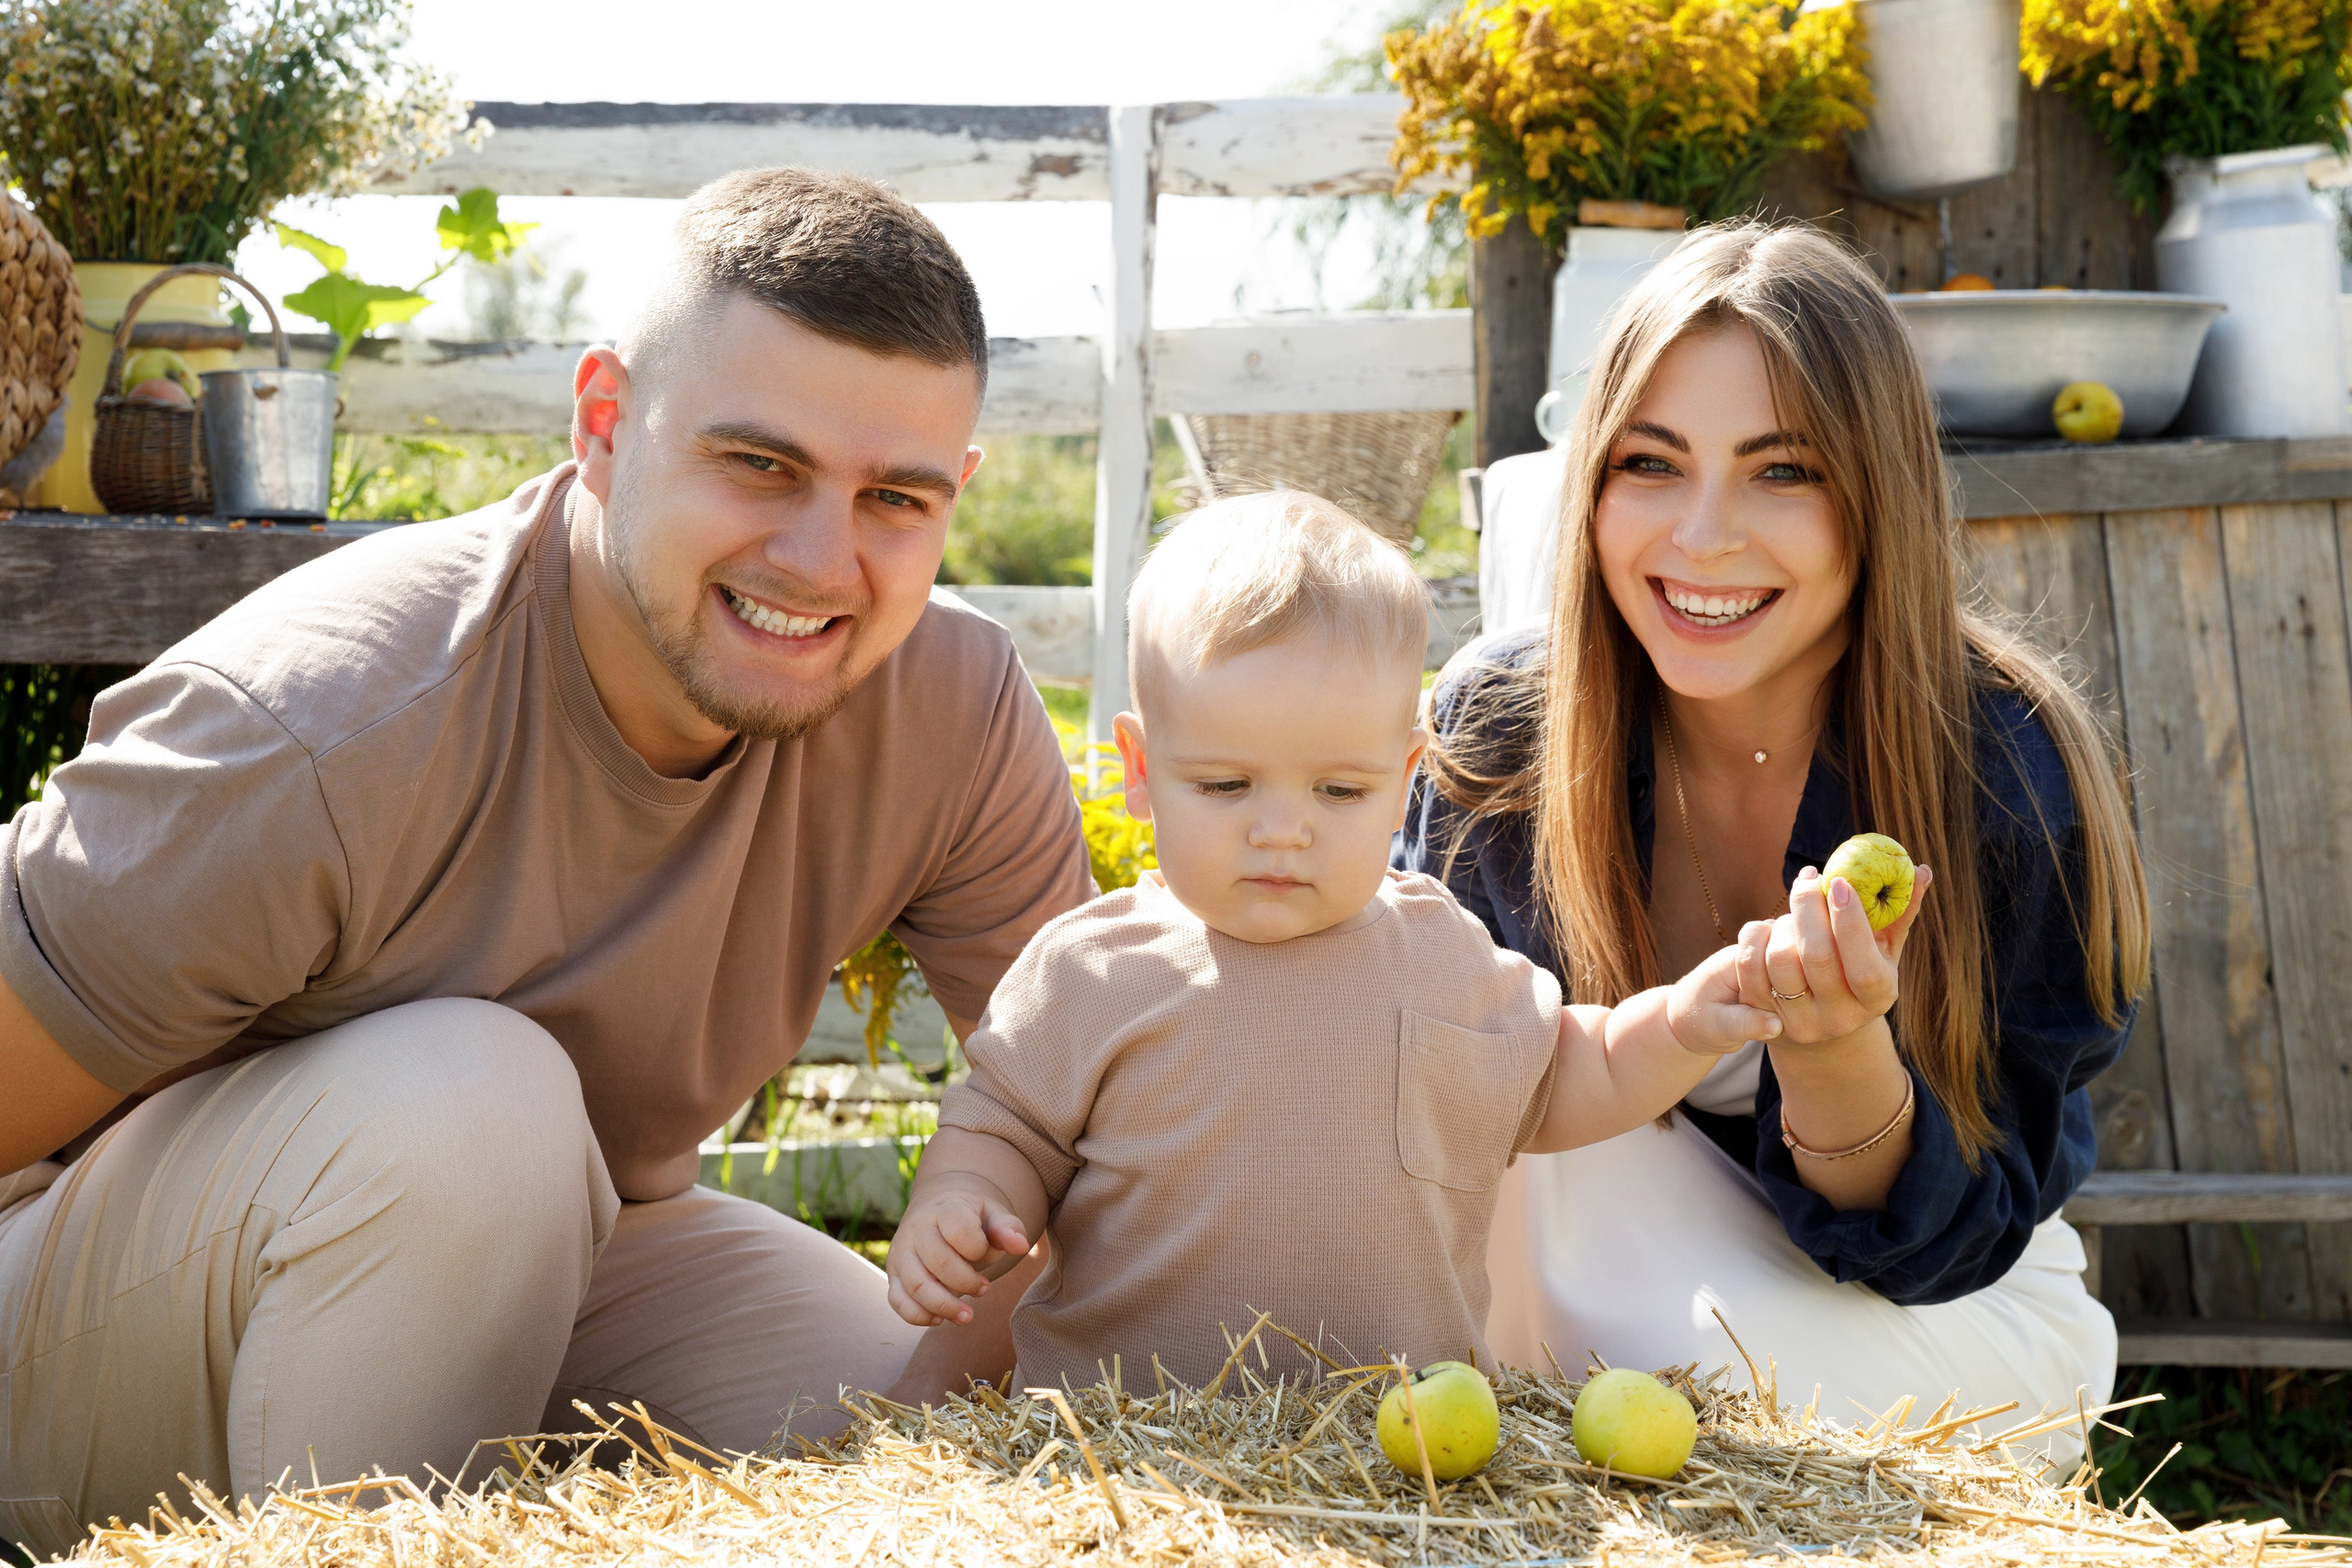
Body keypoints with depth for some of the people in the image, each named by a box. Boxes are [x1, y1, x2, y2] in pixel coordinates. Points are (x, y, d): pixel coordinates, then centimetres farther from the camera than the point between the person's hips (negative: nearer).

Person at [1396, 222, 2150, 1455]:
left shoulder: (2009, 777, -24)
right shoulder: (1501, 725, -16)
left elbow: (1946, 1245, -20)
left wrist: (1836, 1058, -41)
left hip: (1957, 1324, -2)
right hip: (1608, 1291, 2)